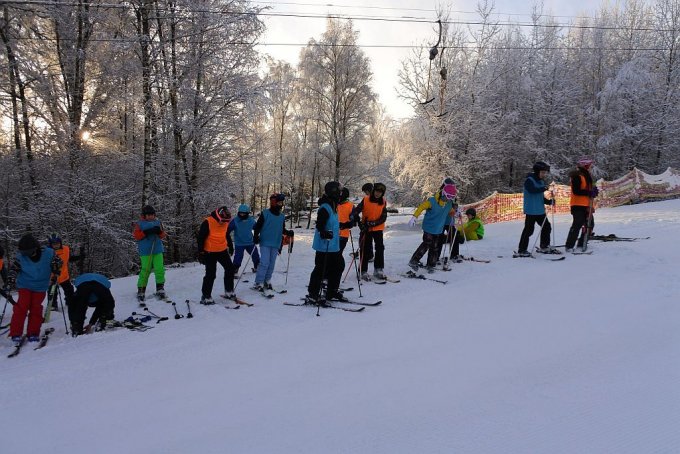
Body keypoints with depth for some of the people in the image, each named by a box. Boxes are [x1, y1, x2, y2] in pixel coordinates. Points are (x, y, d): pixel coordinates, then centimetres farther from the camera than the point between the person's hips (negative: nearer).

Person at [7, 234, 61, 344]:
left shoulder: (48, 253, -16)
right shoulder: (21, 257, -12)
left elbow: (57, 262, 0)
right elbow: (15, 267, 4)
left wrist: (54, 275, -4)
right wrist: (12, 277, -10)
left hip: (40, 287, 0)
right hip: (25, 286, 0)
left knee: (36, 309, 2)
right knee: (21, 307, -9)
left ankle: (33, 333, 13)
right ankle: (16, 334, -1)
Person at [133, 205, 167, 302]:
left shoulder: (158, 223, 14)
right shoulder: (139, 224, 6)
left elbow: (163, 235, 12)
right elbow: (136, 235, -3)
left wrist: (159, 232, -10)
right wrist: (147, 232, -16)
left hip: (158, 250, 3)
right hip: (145, 252, -3)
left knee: (160, 269, -6)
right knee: (145, 270, -4)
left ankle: (160, 288, 5)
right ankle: (141, 290, 6)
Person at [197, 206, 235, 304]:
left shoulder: (225, 222, 0)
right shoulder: (207, 223, -19)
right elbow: (201, 238, -14)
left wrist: (230, 245, 24)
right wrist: (201, 252, -15)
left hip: (223, 251, 6)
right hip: (210, 252, -6)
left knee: (230, 268, 6)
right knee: (211, 274, -4)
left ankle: (229, 291, 20)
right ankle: (206, 296, 7)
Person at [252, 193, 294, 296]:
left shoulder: (282, 216, 11)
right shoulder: (265, 213, -4)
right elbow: (257, 226, -2)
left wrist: (288, 232, 3)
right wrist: (256, 237, -13)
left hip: (276, 244, 5)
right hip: (265, 243, -5)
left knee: (271, 264, 8)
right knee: (264, 263, -13)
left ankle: (267, 281, 20)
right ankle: (258, 283, -8)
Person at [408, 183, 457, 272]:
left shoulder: (449, 203, 2)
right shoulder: (432, 201, -18)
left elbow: (450, 211, 24)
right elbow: (421, 207, -17)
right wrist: (414, 217, -24)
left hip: (438, 229, 6)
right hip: (429, 228, -6)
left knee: (434, 248, 8)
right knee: (427, 244, -12)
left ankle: (431, 265, 18)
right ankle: (413, 261, -3)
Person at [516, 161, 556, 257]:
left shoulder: (541, 181, 15)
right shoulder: (529, 180, -9)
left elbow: (540, 197, 17)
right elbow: (532, 190, -29)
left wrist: (549, 201, 3)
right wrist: (544, 188, -30)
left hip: (540, 210, 9)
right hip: (531, 210, -9)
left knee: (547, 227, 14)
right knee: (528, 230, -8)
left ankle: (544, 247, 30)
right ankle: (521, 250, -1)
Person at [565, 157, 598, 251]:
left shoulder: (587, 175, 16)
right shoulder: (577, 176, -13)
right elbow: (576, 191, -22)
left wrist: (594, 190, 4)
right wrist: (589, 192, -21)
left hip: (586, 205, 10)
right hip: (578, 205, -10)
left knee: (590, 224, 13)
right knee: (577, 225, -13)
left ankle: (581, 244, 22)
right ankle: (569, 246, -10)